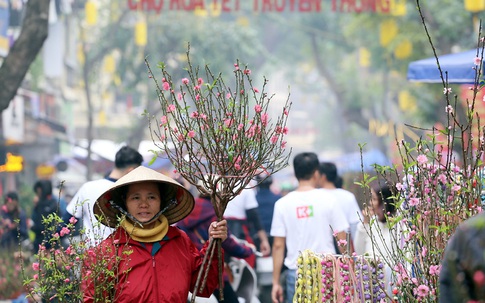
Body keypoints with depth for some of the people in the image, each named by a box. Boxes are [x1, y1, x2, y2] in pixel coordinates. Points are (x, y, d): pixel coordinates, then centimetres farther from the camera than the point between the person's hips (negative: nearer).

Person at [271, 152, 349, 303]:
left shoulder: (282, 204, 2)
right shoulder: (327, 199, -2)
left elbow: (278, 245, 2)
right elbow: (342, 240, 0)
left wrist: (276, 282, 6)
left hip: (295, 272, 1)